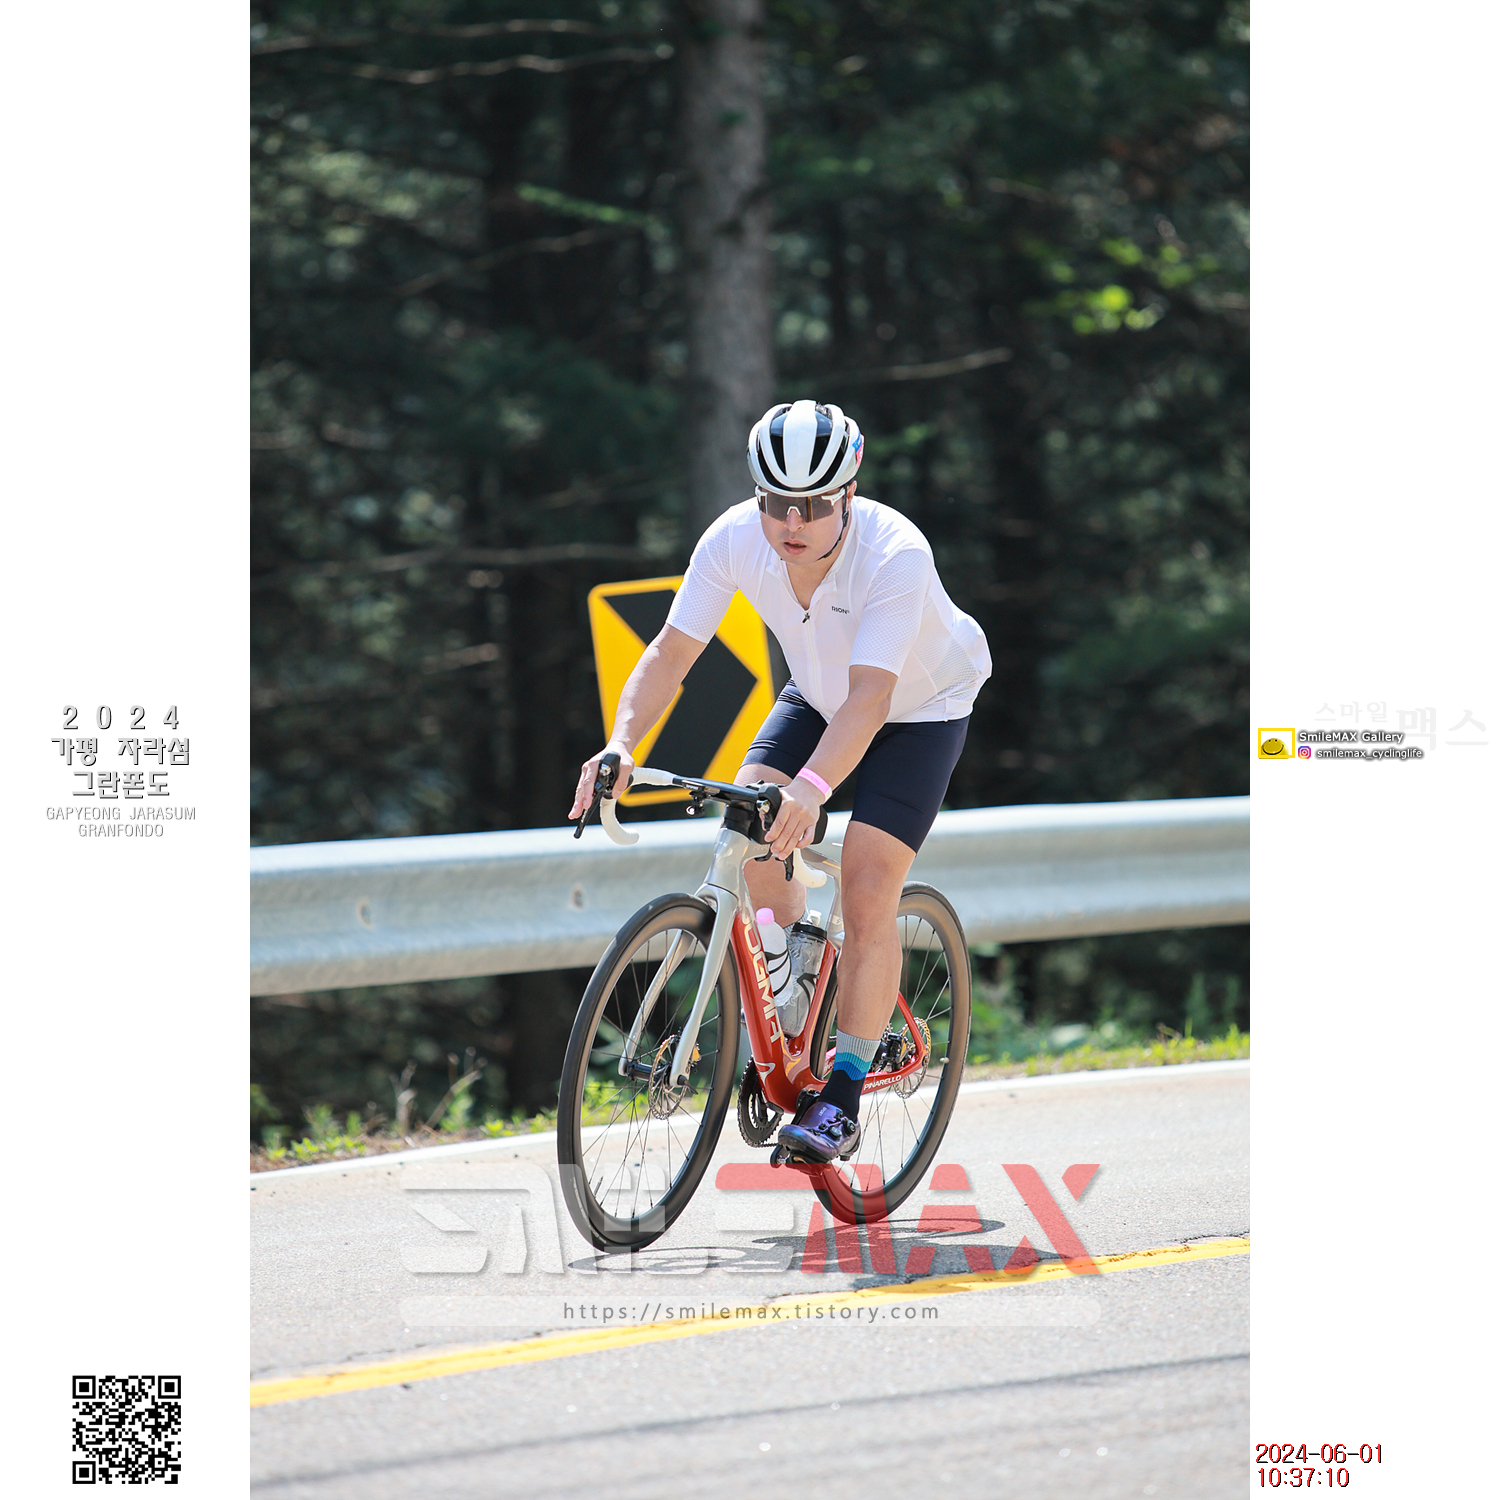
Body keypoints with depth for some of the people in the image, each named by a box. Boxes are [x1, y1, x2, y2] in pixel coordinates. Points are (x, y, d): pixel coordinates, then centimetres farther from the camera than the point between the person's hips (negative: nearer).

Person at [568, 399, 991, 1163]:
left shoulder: (895, 555, -37)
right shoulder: (735, 539, -25)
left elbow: (870, 699, -45)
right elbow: (671, 651, -22)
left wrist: (810, 789, -60)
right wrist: (621, 743, -39)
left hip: (921, 707, -5)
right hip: (819, 694, 5)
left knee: (868, 887, -17)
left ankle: (842, 1096, -8)